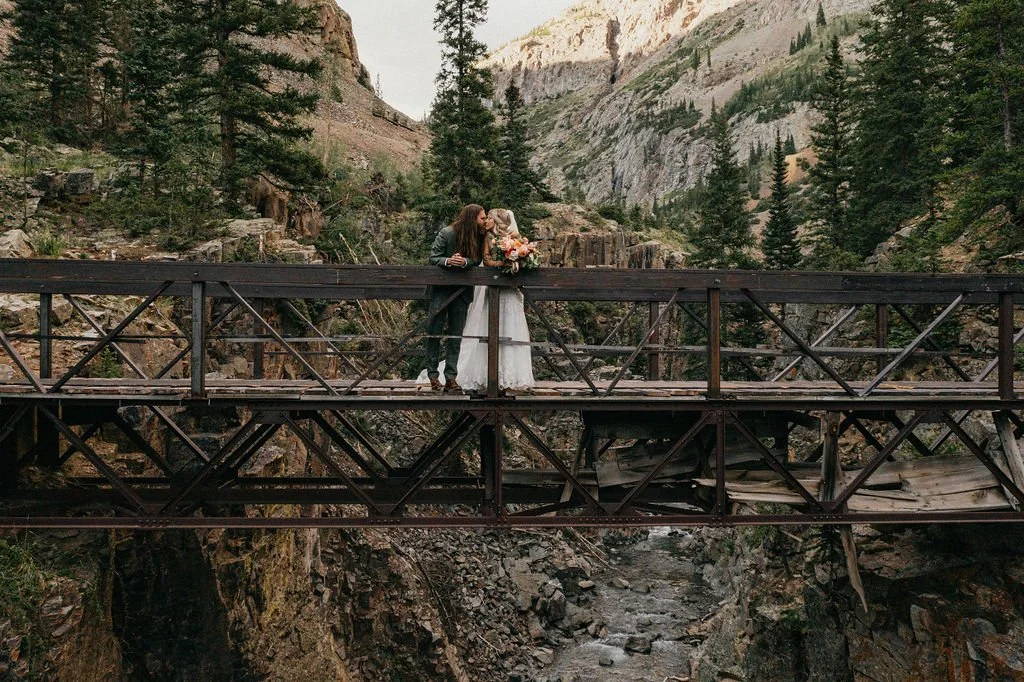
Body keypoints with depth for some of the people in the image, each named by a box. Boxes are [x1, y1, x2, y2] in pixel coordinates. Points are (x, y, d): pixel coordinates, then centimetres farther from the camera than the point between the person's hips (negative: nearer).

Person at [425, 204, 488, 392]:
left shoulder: (479, 237, -1)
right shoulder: (447, 233, -11)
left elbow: (477, 260, -3)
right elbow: (433, 257, -10)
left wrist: (465, 262, -25)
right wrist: (448, 261, -30)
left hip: (462, 290, 4)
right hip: (441, 289, -3)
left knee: (456, 335, 3)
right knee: (435, 332, -1)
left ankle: (451, 378, 6)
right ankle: (433, 375, 7)